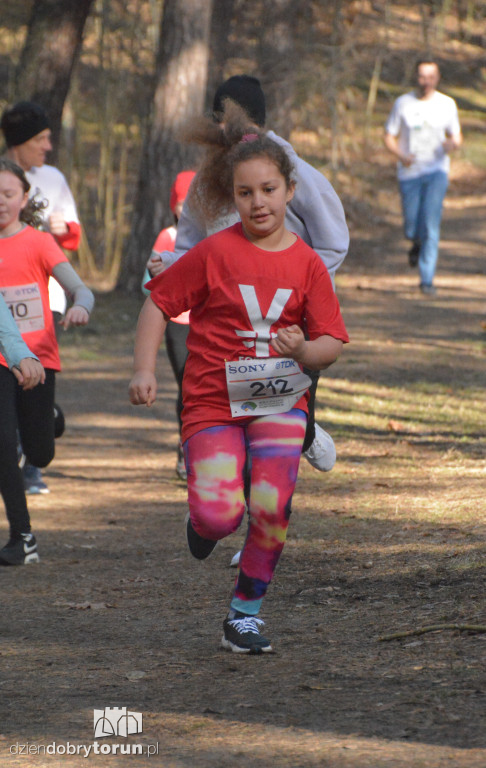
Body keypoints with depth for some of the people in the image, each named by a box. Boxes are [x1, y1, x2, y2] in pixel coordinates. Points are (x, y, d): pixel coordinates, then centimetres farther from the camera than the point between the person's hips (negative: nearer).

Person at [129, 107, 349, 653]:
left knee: (272, 505, -16)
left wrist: (302, 350, -19)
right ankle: (203, 518, 24)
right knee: (220, 516, -17)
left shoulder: (307, 264, 1)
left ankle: (245, 614, 4)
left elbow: (330, 344, 3)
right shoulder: (214, 253, -6)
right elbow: (159, 303, 2)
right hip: (212, 399, -2)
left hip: (279, 398, 2)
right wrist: (144, 371, -6)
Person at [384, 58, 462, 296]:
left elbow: (457, 136, 10)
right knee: (412, 229, 2)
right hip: (410, 173, 1)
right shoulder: (403, 104, -1)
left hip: (437, 171, -1)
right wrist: (401, 156, -17)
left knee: (431, 223, -17)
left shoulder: (447, 104, 1)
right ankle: (417, 243, 40)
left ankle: (427, 278, -12)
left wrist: (453, 144, -15)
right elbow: (389, 137, 4)